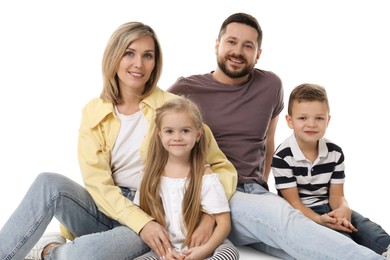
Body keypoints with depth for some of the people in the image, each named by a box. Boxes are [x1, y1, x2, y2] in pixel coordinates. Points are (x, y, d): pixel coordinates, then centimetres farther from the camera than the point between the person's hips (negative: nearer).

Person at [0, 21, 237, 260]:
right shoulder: (94, 112, 2)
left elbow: (221, 167, -3)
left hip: (153, 216, -2)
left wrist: (209, 216, -22)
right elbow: (96, 180, -7)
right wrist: (142, 222, -23)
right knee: (49, 183, -26)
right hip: (106, 209, 2)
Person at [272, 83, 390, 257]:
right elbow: (293, 201, -14)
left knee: (370, 231, -18)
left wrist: (343, 209, -24)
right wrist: (319, 220, -31)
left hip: (331, 209, 5)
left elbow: (336, 195, 1)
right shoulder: (282, 157, -14)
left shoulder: (335, 153, 2)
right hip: (302, 214, -5)